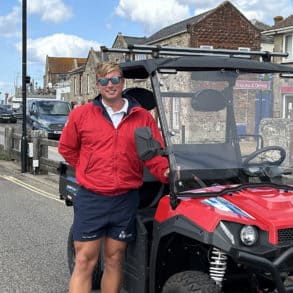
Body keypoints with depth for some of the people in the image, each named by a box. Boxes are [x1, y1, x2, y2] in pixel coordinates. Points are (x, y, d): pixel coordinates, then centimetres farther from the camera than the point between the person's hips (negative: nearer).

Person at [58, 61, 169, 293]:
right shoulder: (81, 115, 1)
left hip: (126, 199, 2)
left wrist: (165, 171, -16)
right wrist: (90, 173, 6)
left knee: (115, 260, 12)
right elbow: (67, 149, 10)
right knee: (84, 262, 0)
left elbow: (155, 154, 3)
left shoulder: (143, 117, 4)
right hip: (91, 198, -1)